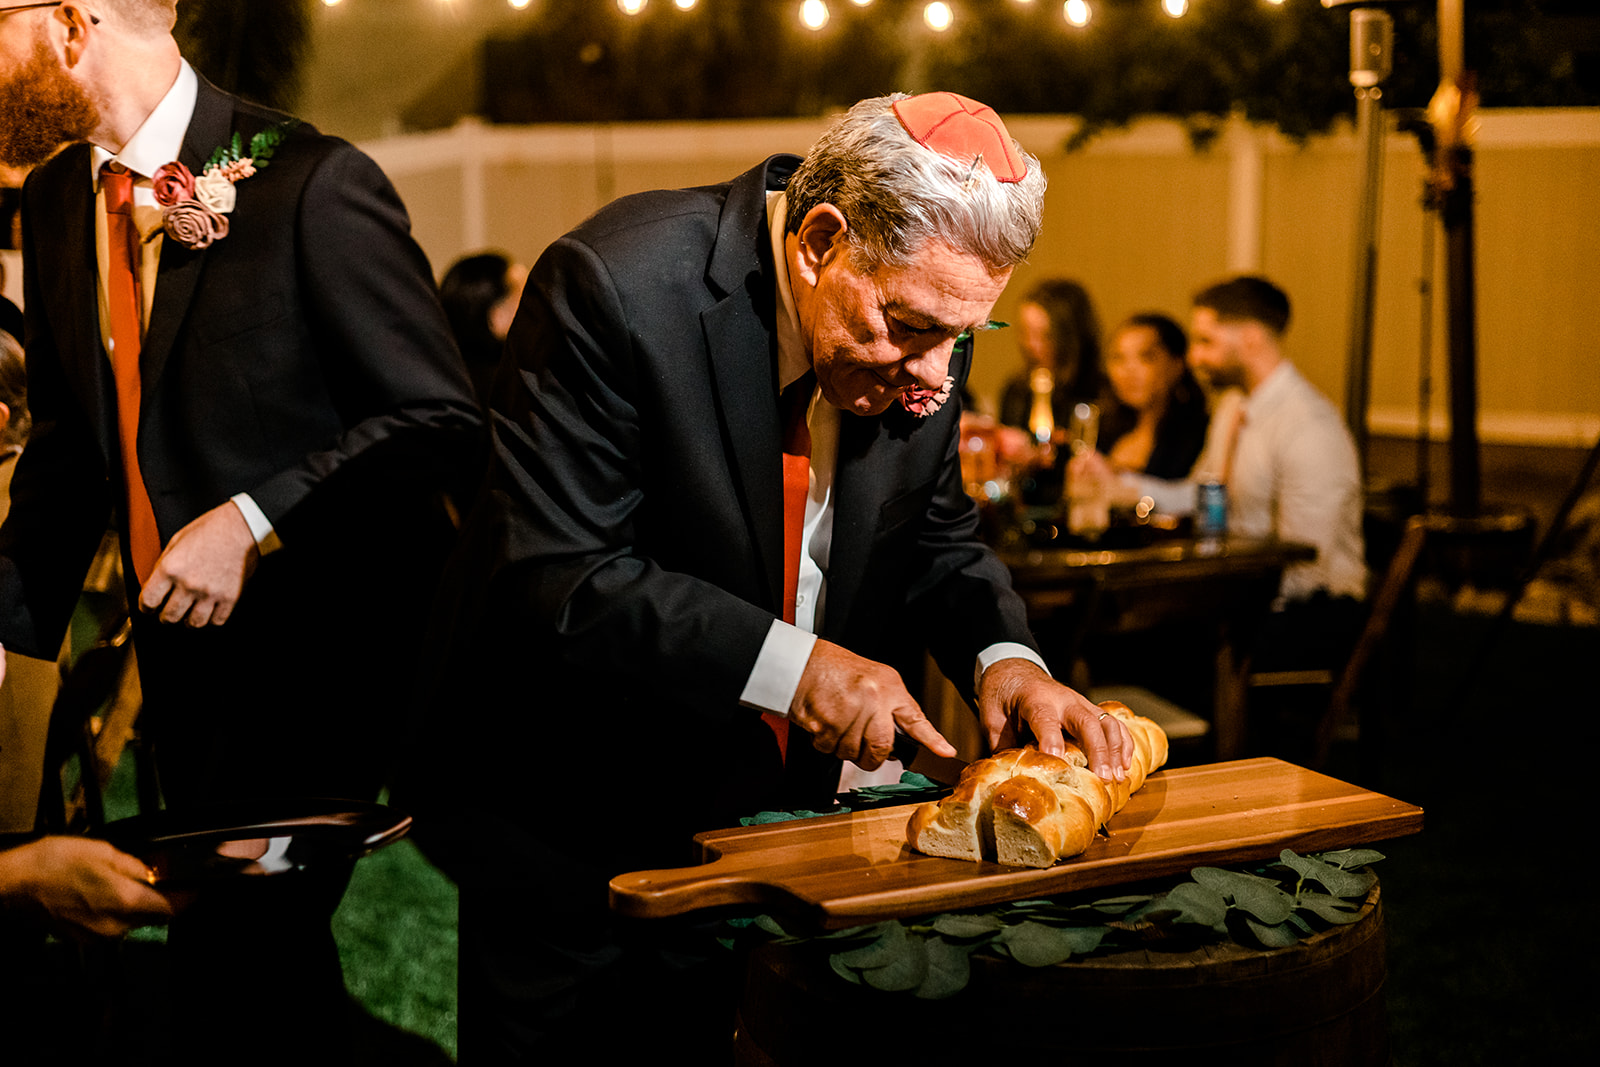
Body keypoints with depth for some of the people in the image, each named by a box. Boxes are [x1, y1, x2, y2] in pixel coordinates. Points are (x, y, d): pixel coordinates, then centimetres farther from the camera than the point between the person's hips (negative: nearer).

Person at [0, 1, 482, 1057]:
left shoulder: (313, 183, -15)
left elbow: (443, 423, -15)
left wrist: (252, 520, -23)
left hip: (316, 643, -7)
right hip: (178, 631, 7)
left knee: (232, 956, -10)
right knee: (269, 949, 17)